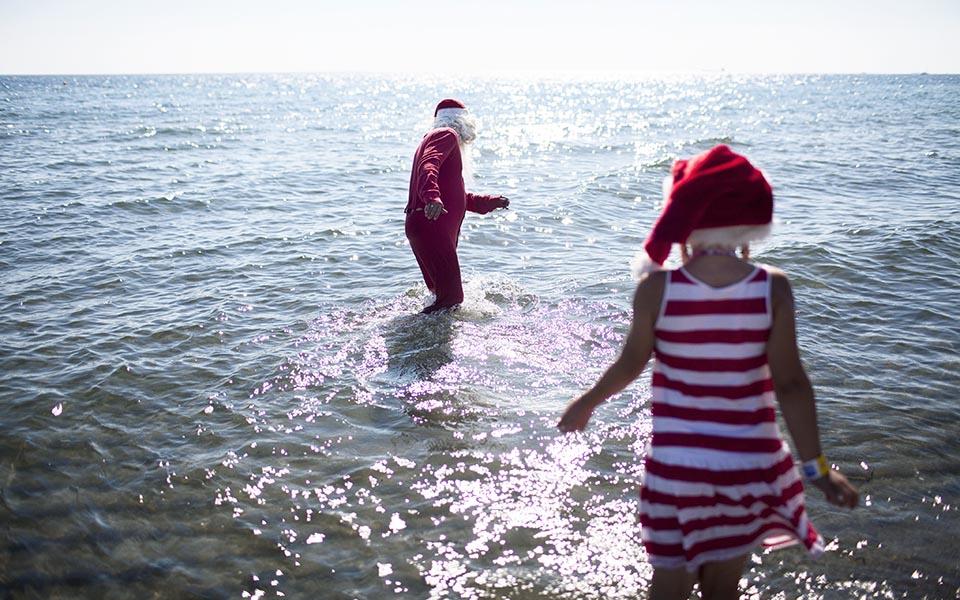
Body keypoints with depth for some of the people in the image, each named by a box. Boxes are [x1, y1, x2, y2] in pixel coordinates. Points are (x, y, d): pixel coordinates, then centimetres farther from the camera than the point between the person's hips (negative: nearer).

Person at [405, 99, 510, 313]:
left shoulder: (433, 138, 31)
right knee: (451, 297, -14)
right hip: (431, 225, -11)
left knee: (442, 294, 14)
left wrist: (491, 202, 41)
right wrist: (432, 196, -40)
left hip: (439, 228, 11)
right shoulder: (447, 135, -1)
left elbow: (458, 197, 38)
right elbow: (428, 166, -23)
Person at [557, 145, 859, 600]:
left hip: (676, 463, -1)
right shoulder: (773, 288, -11)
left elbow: (631, 363, -3)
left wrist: (586, 403, 16)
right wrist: (815, 466, 0)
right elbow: (790, 384, -10)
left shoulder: (657, 288, -14)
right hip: (749, 466, 1)